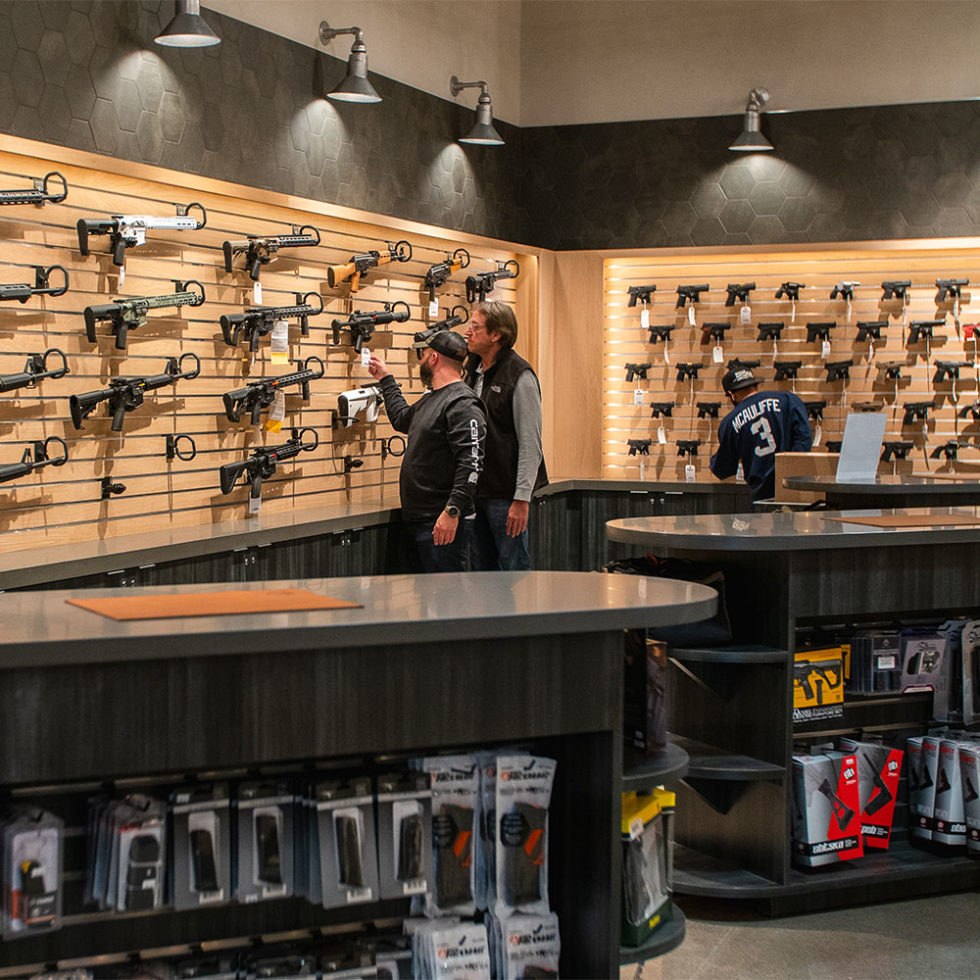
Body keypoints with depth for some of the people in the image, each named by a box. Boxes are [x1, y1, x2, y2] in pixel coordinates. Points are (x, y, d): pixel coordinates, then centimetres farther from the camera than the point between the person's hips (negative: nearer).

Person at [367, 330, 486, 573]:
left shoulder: (463, 405, -15)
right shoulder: (430, 398, 18)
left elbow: (471, 464, -23)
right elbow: (402, 419, 41)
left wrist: (452, 512, -29)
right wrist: (386, 379, 44)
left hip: (442, 523, -10)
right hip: (418, 517, 10)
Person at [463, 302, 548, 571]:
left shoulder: (519, 376, -12)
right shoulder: (474, 373, 13)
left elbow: (530, 443, -15)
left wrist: (522, 499, -19)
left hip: (505, 494, -8)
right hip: (476, 491, 8)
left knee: (514, 568, -2)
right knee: (480, 569, 13)